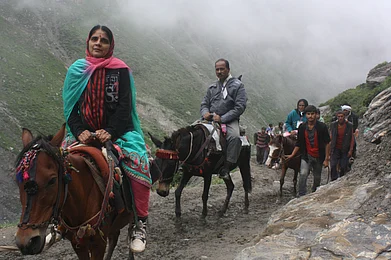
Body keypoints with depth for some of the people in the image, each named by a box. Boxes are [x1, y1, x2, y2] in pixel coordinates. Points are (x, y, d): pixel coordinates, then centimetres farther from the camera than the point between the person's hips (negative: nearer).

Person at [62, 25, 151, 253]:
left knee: (138, 164, -28)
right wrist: (79, 131, -14)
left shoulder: (120, 70, 1)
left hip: (116, 131, -3)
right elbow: (71, 106, 4)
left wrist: (110, 132, -22)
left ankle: (141, 223, -16)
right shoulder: (77, 70, 8)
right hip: (85, 132, 3)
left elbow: (124, 106, -7)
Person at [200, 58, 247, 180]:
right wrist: (205, 112, -7)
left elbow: (240, 107, -8)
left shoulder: (238, 85, 2)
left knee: (234, 136, -34)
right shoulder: (212, 87, 18)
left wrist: (222, 118, -16)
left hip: (229, 120, -5)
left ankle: (226, 168, -30)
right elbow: (204, 103, 20)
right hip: (210, 119, 5)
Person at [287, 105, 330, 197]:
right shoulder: (302, 127, -2)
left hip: (318, 157, 0)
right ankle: (301, 196, -14)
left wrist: (326, 159, -7)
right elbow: (298, 143, 7)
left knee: (317, 178, 12)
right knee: (303, 174, -19)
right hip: (306, 156, 1)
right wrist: (292, 155, -1)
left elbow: (327, 143, -5)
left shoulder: (322, 127, -9)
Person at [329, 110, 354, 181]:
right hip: (335, 149, 1)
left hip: (345, 150, -1)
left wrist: (351, 150, -2)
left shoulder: (349, 125, -3)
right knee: (333, 166, -10)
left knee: (343, 167, -1)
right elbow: (330, 137, 6)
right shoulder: (333, 125, 0)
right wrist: (330, 149, 2)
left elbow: (352, 138, 2)